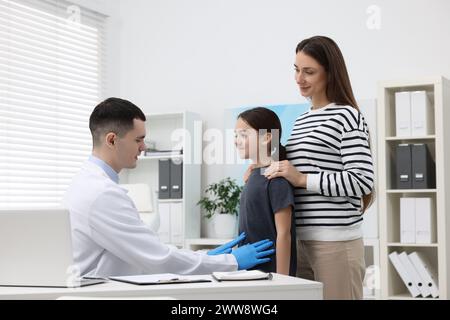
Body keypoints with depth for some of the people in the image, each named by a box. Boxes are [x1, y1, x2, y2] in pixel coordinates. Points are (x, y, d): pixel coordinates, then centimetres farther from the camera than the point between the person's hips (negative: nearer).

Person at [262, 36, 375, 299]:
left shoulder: (347, 117, -6)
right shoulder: (301, 121, 16)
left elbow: (363, 181, -15)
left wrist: (303, 179, -16)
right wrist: (276, 170, 6)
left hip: (336, 242, -7)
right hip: (301, 239, 7)